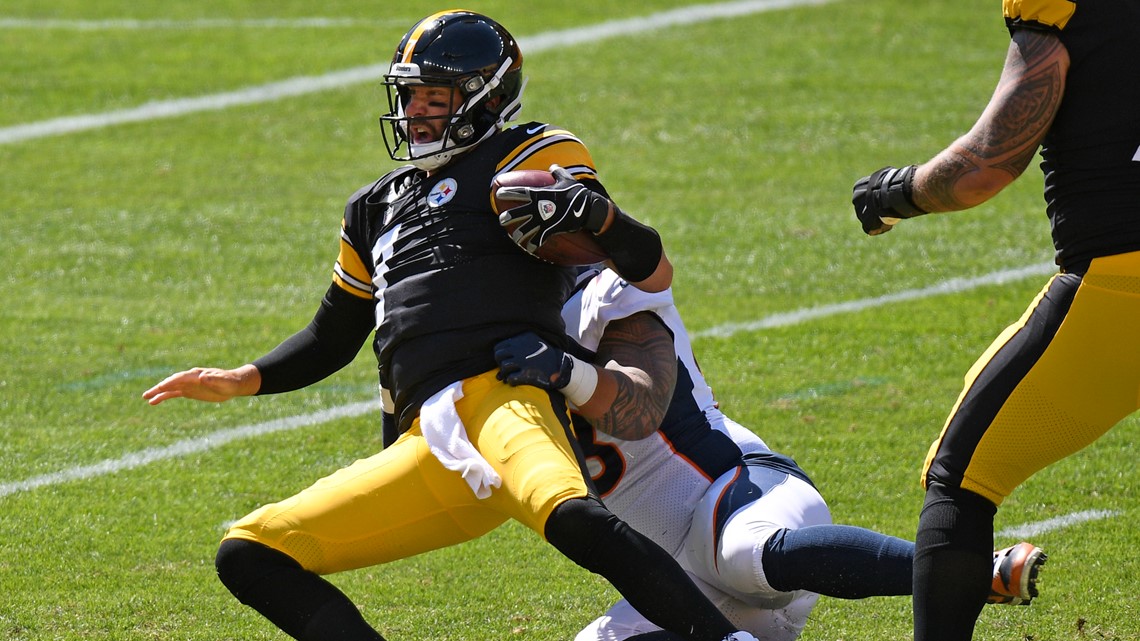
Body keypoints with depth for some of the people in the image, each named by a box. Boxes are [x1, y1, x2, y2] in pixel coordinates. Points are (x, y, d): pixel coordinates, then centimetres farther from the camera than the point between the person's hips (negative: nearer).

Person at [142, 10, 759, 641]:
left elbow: (654, 274, 3)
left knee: (572, 519, -39)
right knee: (248, 557, -2)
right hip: (428, 445, 7)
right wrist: (241, 381, 23)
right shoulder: (377, 208, 29)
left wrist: (596, 215, -17)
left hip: (501, 399, -7)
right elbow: (331, 339, 39)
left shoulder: (527, 159, 9)